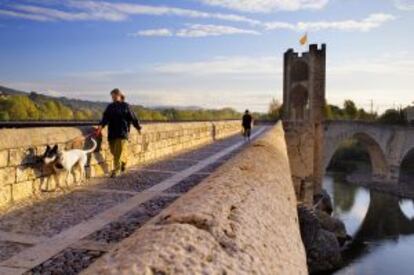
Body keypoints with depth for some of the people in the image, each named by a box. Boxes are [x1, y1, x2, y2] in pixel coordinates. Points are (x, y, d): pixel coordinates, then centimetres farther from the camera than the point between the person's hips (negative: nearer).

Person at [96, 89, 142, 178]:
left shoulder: (125, 106, 1)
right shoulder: (110, 107, 11)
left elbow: (133, 118, 5)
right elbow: (105, 117, 1)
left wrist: (138, 127, 10)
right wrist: (101, 126, -16)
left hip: (122, 132, -5)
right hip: (112, 132, 5)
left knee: (118, 152, -9)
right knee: (113, 151, 11)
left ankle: (116, 170, -3)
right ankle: (124, 161, 38)